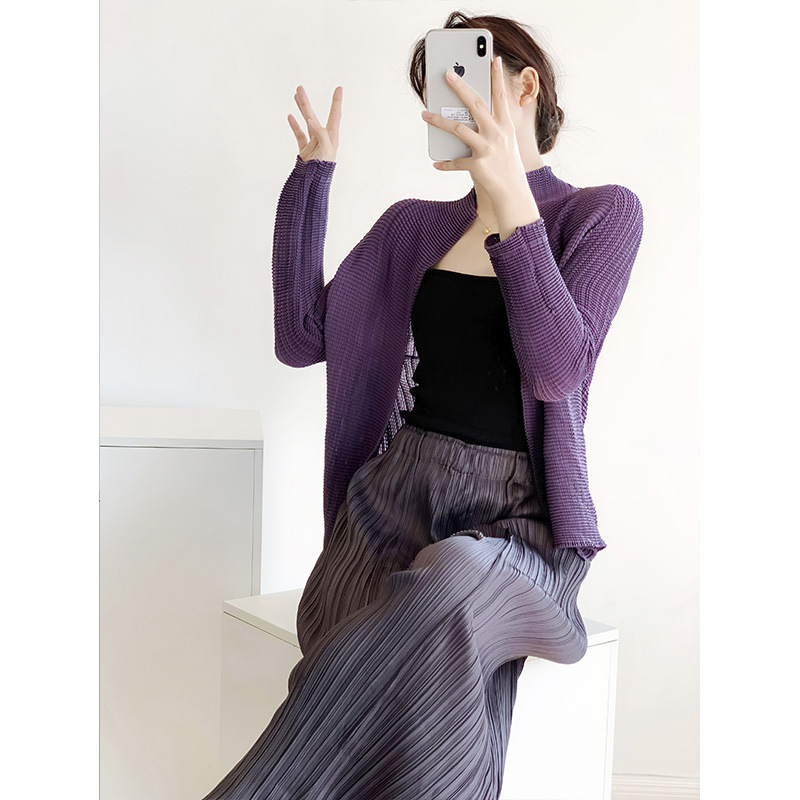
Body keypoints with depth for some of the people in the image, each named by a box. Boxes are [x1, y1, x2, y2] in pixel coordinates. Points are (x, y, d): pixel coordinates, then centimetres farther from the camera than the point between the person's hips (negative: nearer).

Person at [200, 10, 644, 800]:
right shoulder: (413, 226, 17)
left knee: (445, 594, -39)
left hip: (516, 519, -2)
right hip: (395, 497, 3)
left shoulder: (601, 212, 5)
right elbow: (300, 337, 9)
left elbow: (556, 369, -10)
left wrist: (511, 200, -19)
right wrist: (312, 172, 9)